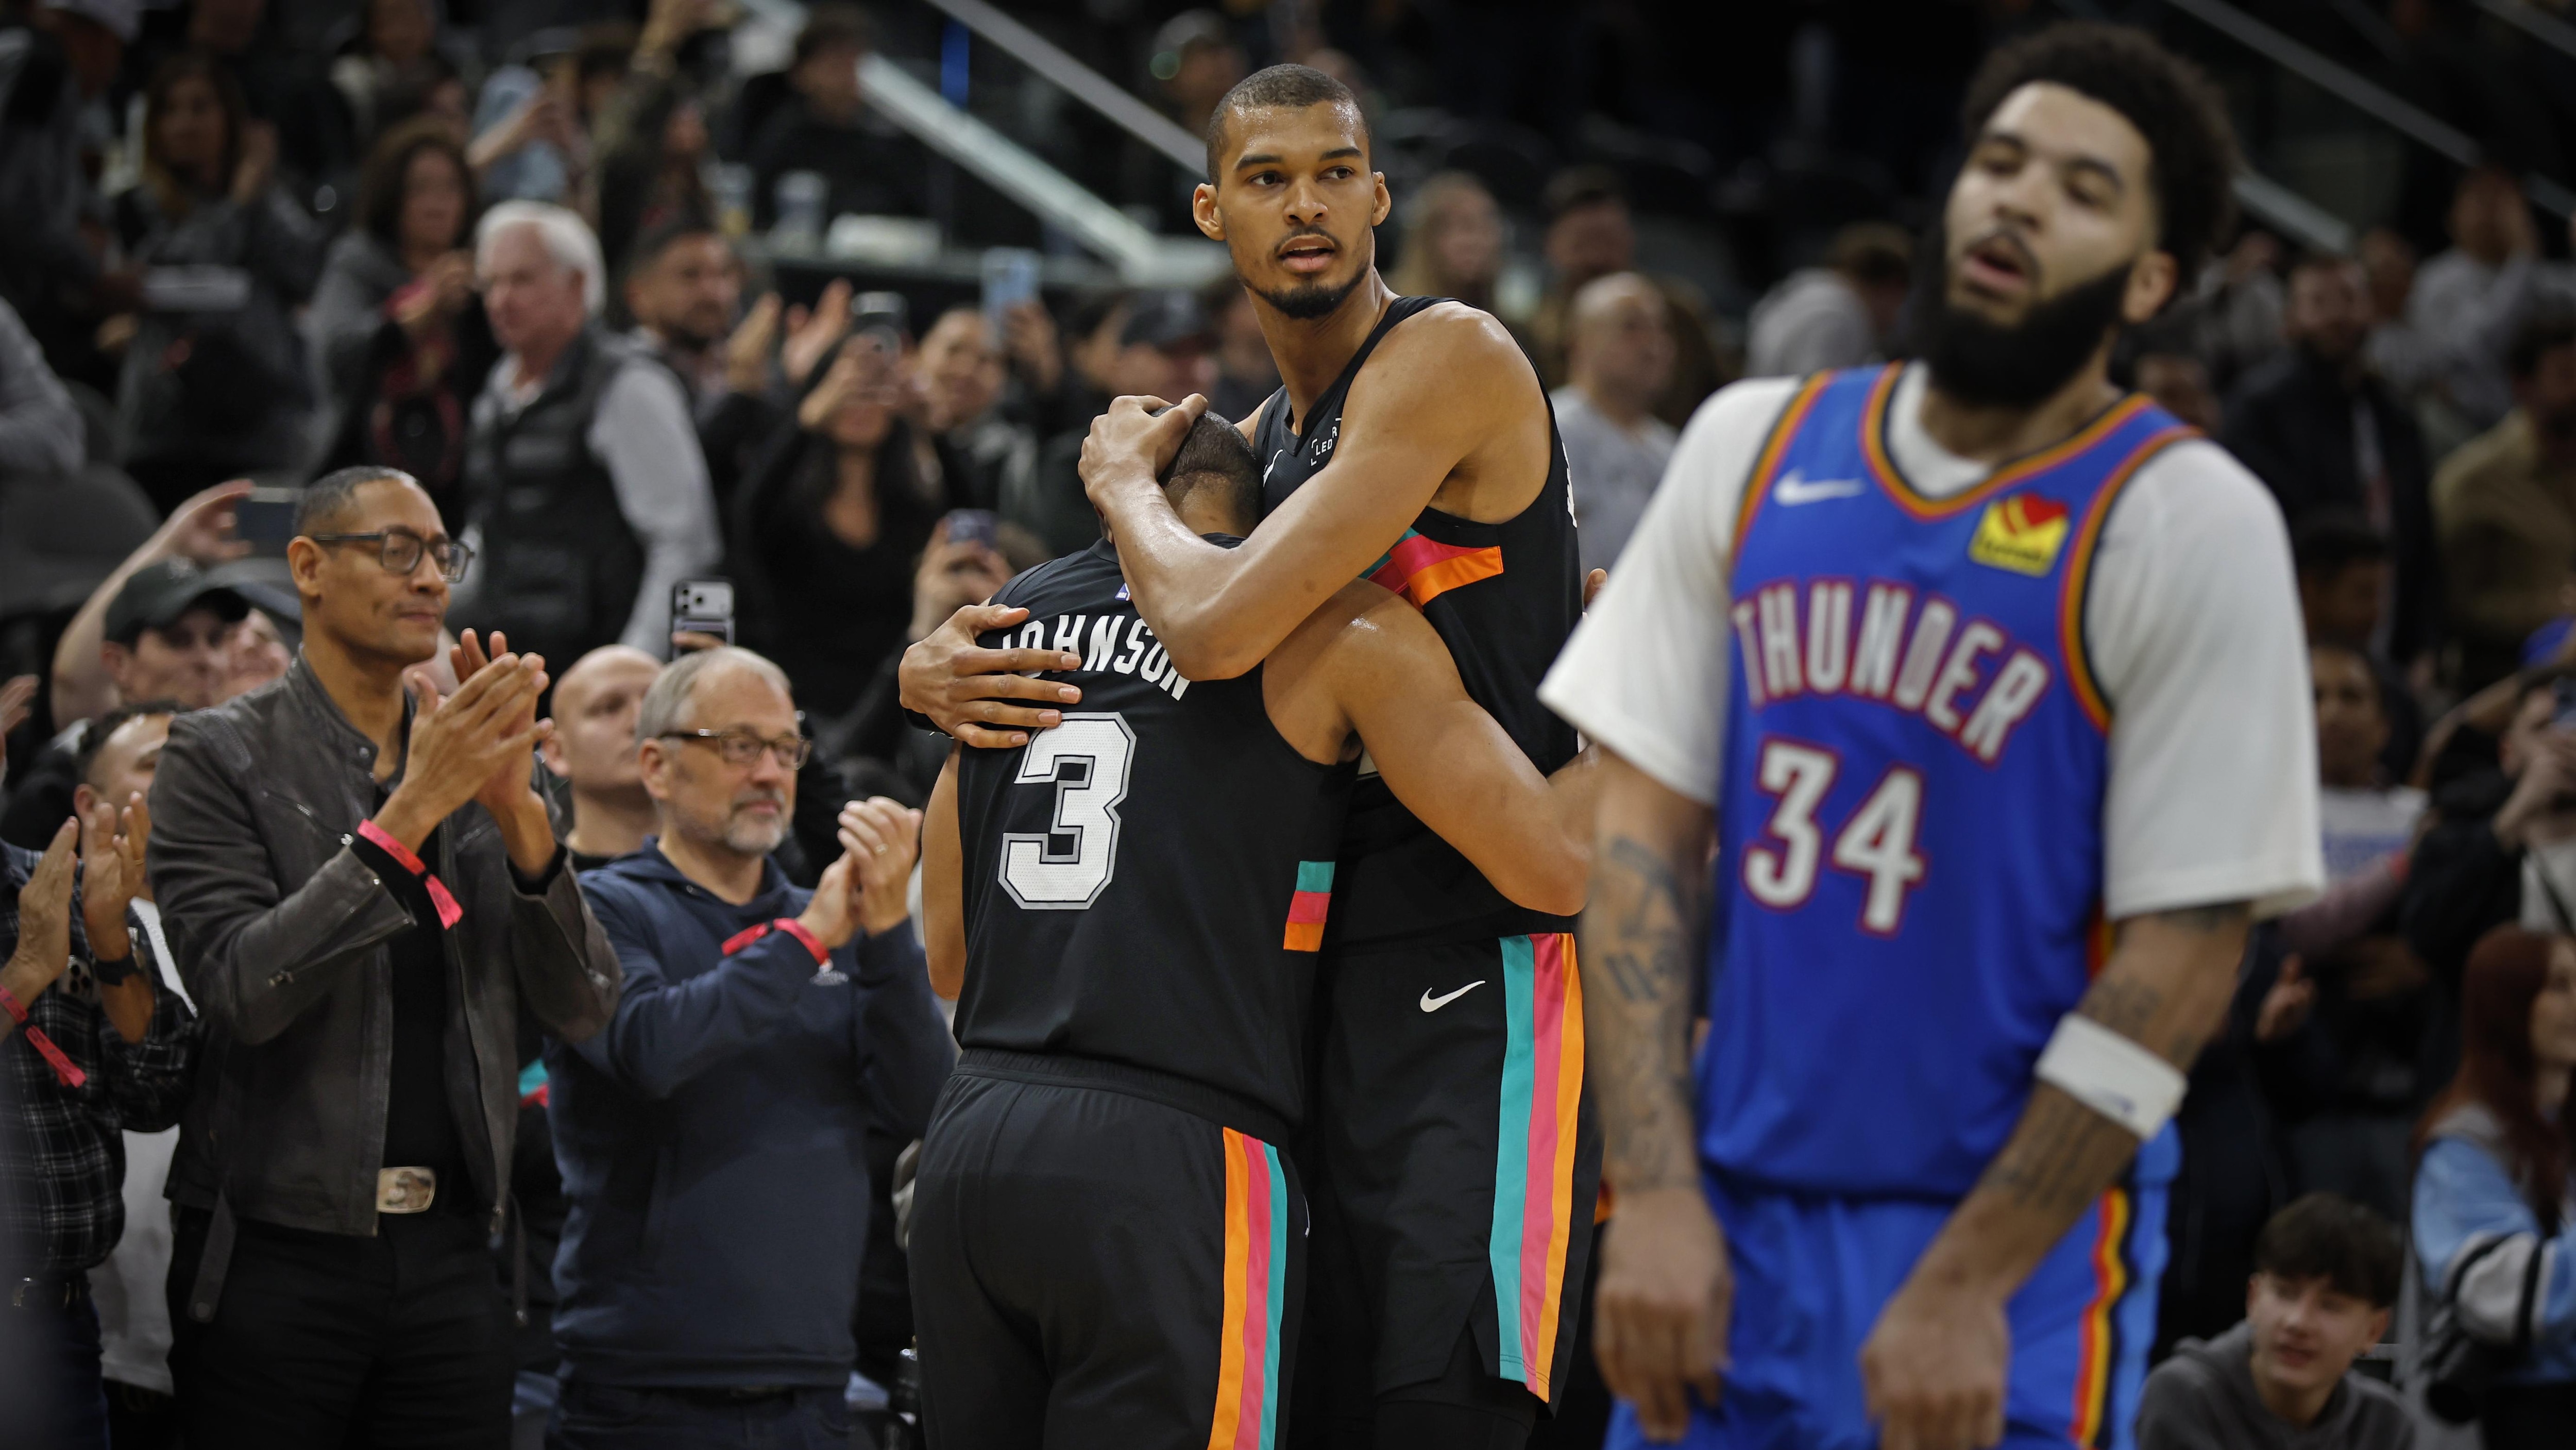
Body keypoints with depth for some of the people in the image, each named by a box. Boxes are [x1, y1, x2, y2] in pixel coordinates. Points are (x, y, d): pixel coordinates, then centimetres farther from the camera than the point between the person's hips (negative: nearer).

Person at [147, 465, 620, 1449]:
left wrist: (517, 808, -11)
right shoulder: (221, 758, -1)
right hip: (277, 1254, -4)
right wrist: (410, 811, -19)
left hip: (448, 1253, 4)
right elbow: (241, 989, -15)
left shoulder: (477, 767, 12)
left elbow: (583, 1010, 4)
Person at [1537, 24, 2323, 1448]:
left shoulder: (2188, 524, -7)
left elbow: (2184, 956, -10)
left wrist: (1967, 1287, -14)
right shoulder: (1755, 447, 7)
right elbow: (1644, 832, 6)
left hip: (2015, 1243, -4)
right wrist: (1655, 1198, -4)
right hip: (1733, 1224, 4)